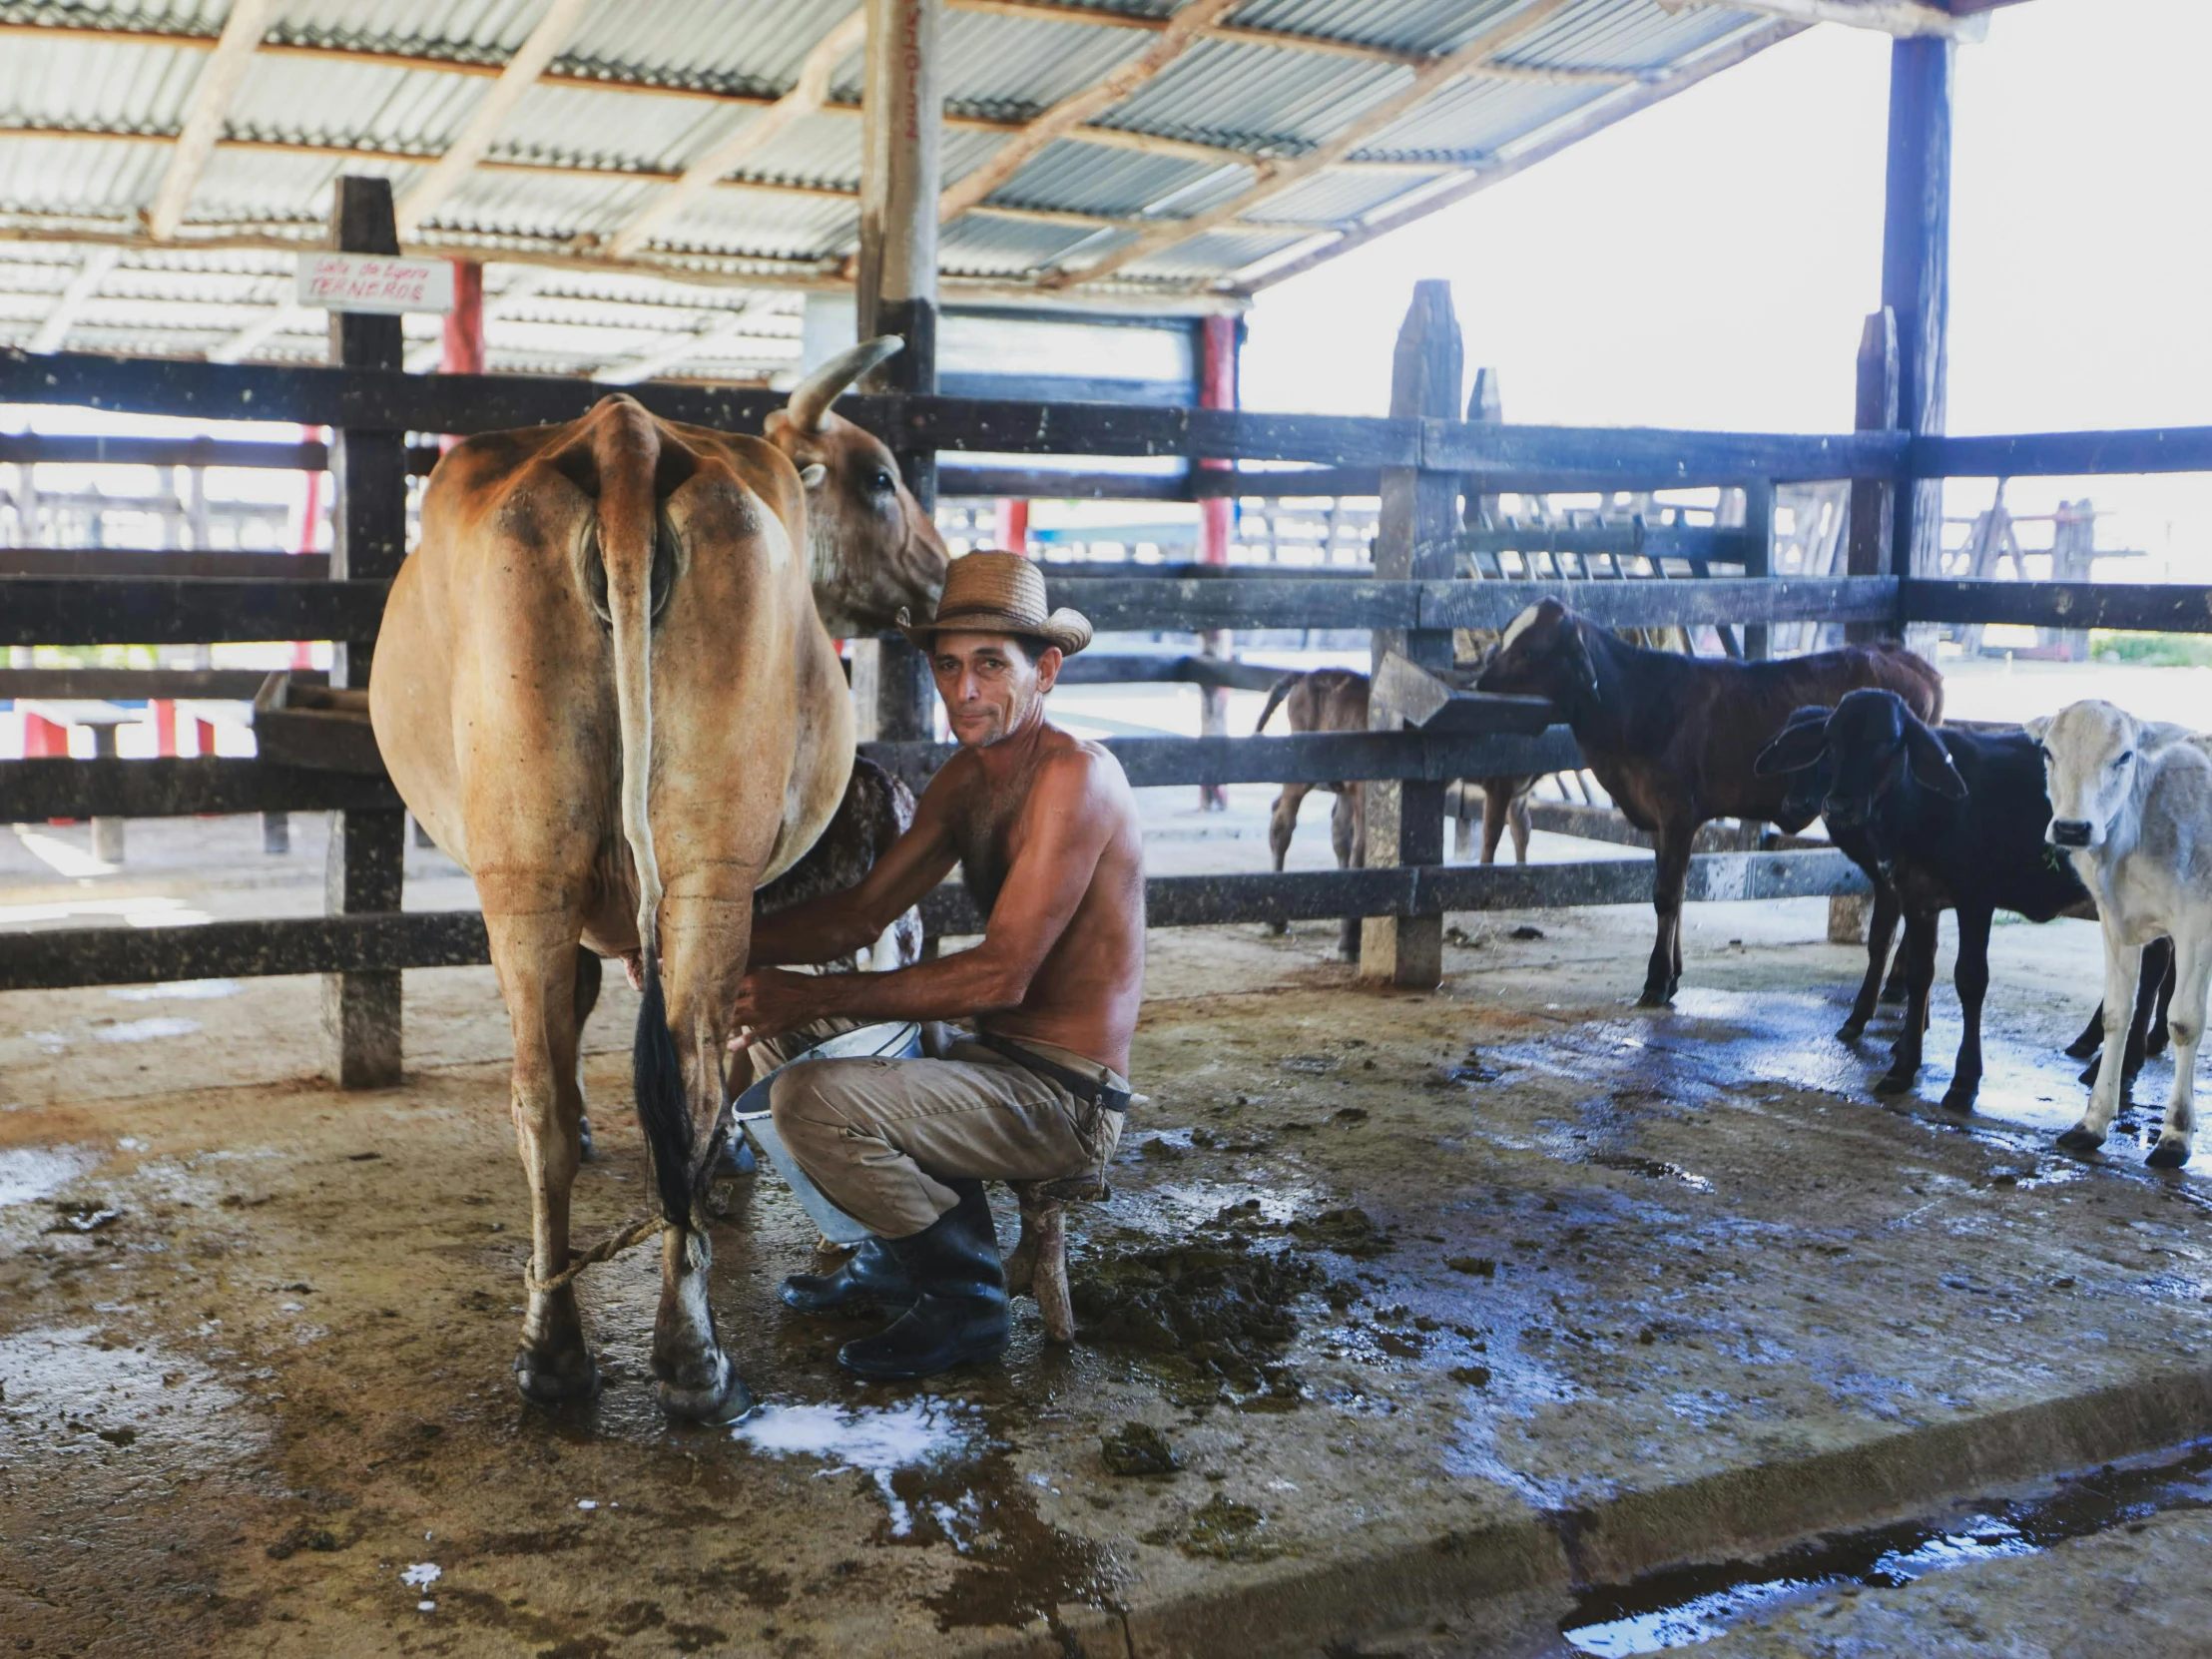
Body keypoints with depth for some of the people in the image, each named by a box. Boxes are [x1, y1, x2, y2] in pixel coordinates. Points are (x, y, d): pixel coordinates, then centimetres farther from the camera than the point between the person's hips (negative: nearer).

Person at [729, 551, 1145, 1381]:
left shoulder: (1076, 776, -18)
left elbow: (1001, 972, -23)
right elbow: (861, 913, 6)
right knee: (777, 1046, 15)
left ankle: (967, 1296, -4)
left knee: (810, 1097, -23)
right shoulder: (966, 778, 10)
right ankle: (902, 1258, 23)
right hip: (1000, 1063, 10)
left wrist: (816, 997, -23)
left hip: (1067, 1101, -9)